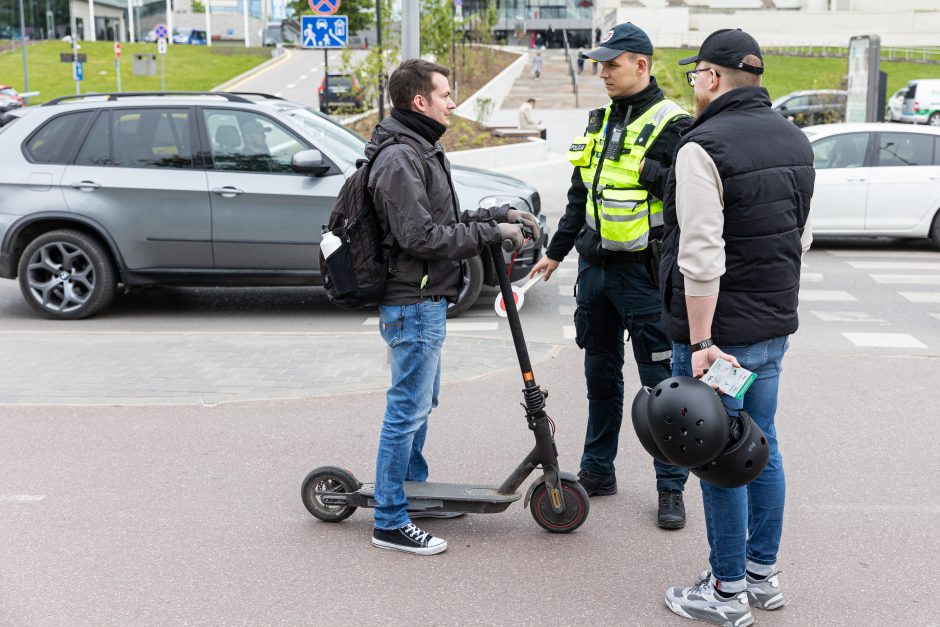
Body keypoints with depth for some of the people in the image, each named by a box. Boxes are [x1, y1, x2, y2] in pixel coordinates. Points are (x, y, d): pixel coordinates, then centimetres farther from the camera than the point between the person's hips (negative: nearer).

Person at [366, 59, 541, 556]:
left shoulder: (419, 151, 16)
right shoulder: (400, 159, -19)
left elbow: (444, 221, 21)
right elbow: (421, 237, -24)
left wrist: (498, 215, 9)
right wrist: (491, 231, -17)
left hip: (425, 301, 11)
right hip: (413, 304, -11)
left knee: (421, 403, 21)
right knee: (408, 409, -4)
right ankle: (390, 522, 6)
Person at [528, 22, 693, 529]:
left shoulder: (670, 126, -8)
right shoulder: (599, 123, 14)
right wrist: (556, 252, 21)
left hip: (643, 273, -7)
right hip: (594, 268, 7)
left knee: (660, 381, 0)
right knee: (601, 373, 15)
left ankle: (671, 486, 10)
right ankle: (598, 470, 28)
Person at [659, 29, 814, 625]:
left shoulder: (704, 147, -18)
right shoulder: (795, 140, 9)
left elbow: (702, 256, -23)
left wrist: (701, 341, -21)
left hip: (720, 330, -8)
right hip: (775, 327, 8)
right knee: (762, 448, 17)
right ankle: (764, 573, 30)